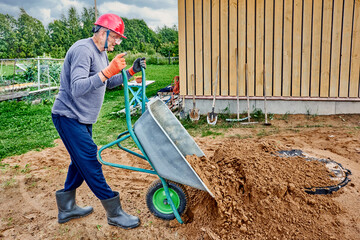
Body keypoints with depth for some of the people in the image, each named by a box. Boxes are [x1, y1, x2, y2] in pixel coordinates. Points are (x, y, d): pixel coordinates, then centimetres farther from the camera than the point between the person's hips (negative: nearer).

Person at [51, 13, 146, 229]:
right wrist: (108, 71, -37)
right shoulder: (83, 50, -20)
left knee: (81, 161, 15)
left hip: (83, 119, 10)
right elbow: (77, 88, -30)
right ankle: (114, 213, 1)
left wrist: (131, 71, 7)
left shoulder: (101, 53, 12)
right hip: (69, 117, -10)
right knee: (90, 162, -6)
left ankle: (66, 208, 30)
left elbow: (108, 83, 20)